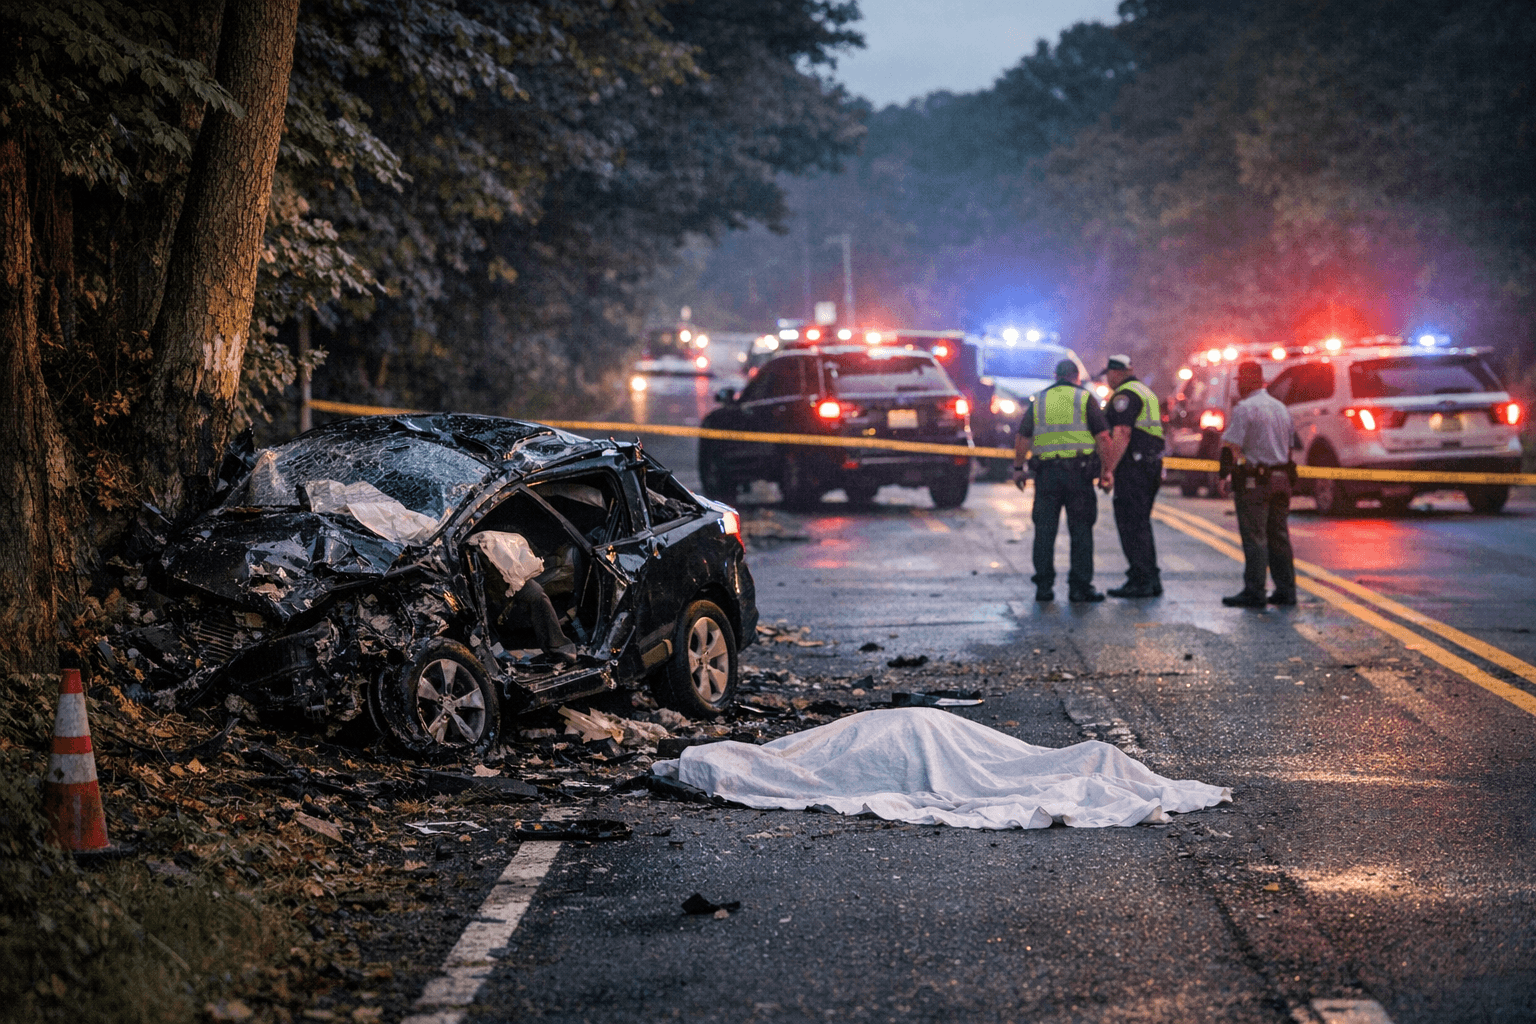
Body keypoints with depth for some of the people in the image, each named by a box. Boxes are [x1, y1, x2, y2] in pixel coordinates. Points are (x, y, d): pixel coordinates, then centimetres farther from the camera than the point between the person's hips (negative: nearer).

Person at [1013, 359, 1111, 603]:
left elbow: (1022, 438, 6)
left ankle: (1044, 587, 5)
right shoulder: (1085, 398, 4)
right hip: (1078, 472, -2)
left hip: (1046, 472, 2)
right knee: (1081, 531, 2)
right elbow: (1102, 437, -3)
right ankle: (1080, 587, 0)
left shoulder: (1038, 401, 11)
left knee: (1045, 531, 6)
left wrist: (1018, 468, 14)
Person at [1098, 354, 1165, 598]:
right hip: (1152, 465, 10)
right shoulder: (1146, 392, 21)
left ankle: (1141, 581, -8)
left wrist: (1108, 469, -23)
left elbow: (1122, 434, -21)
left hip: (1132, 466, -10)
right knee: (1141, 523, 16)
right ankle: (1151, 579, 18)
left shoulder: (1124, 395, -11)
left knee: (1130, 524, -6)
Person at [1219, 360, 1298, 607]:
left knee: (1254, 538, -5)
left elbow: (1230, 445, -17)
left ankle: (1254, 592, -6)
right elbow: (1290, 441, 18)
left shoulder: (1244, 409, -11)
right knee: (1278, 537, 12)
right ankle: (1286, 590, 14)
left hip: (1254, 482, -7)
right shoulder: (1281, 407, 14)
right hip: (1281, 478, 7)